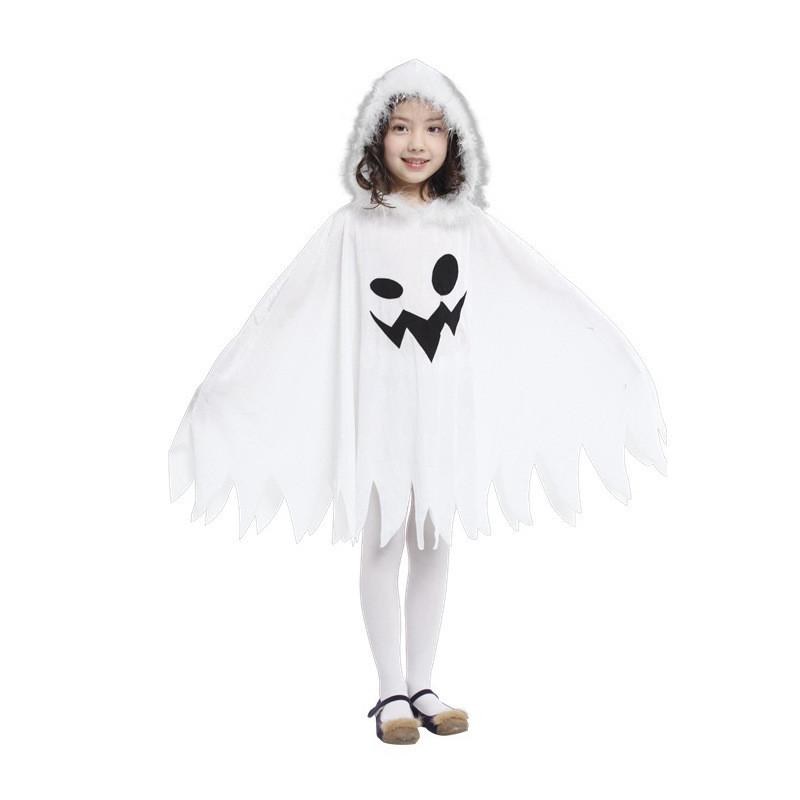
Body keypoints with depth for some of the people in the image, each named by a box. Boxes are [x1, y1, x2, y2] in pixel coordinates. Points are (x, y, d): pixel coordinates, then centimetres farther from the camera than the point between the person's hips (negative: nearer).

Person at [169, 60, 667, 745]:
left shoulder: (471, 227, 3)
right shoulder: (352, 230, -4)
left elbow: (553, 296, 8)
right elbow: (281, 313, -4)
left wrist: (616, 359, 10)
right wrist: (221, 392, -7)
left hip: (448, 405, 3)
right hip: (379, 402, -2)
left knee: (435, 546, 8)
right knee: (383, 544, 3)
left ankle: (421, 686, 20)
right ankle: (391, 692, 14)